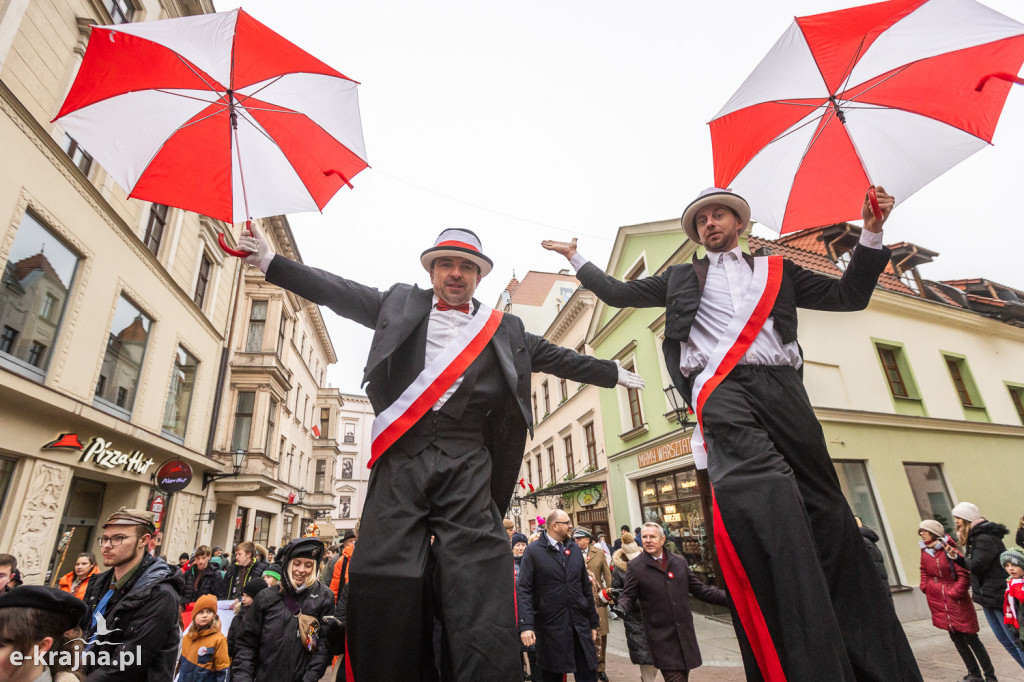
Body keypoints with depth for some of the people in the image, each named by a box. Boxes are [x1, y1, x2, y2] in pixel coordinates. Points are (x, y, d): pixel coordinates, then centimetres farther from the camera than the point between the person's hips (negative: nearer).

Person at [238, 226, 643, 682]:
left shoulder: (505, 329, 19)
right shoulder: (400, 303, 19)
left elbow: (558, 359, 26)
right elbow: (337, 292, 18)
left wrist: (613, 374, 31)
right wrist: (269, 261, 16)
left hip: (465, 466, 0)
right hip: (400, 458, 1)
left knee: (480, 584, -9)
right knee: (383, 581, -4)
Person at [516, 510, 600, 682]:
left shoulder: (575, 549, 10)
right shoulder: (533, 551, -7)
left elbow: (586, 587, 14)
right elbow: (523, 590, -12)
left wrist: (593, 622, 13)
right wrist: (525, 625, -21)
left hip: (580, 625, 4)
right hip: (550, 627, -4)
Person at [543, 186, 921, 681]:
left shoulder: (778, 270, 28)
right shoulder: (680, 278, 26)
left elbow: (849, 295, 24)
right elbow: (618, 293, 27)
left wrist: (871, 233, 14)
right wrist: (576, 258, 29)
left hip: (780, 386, 3)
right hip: (720, 389, -3)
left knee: (825, 509, 0)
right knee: (759, 494, -29)